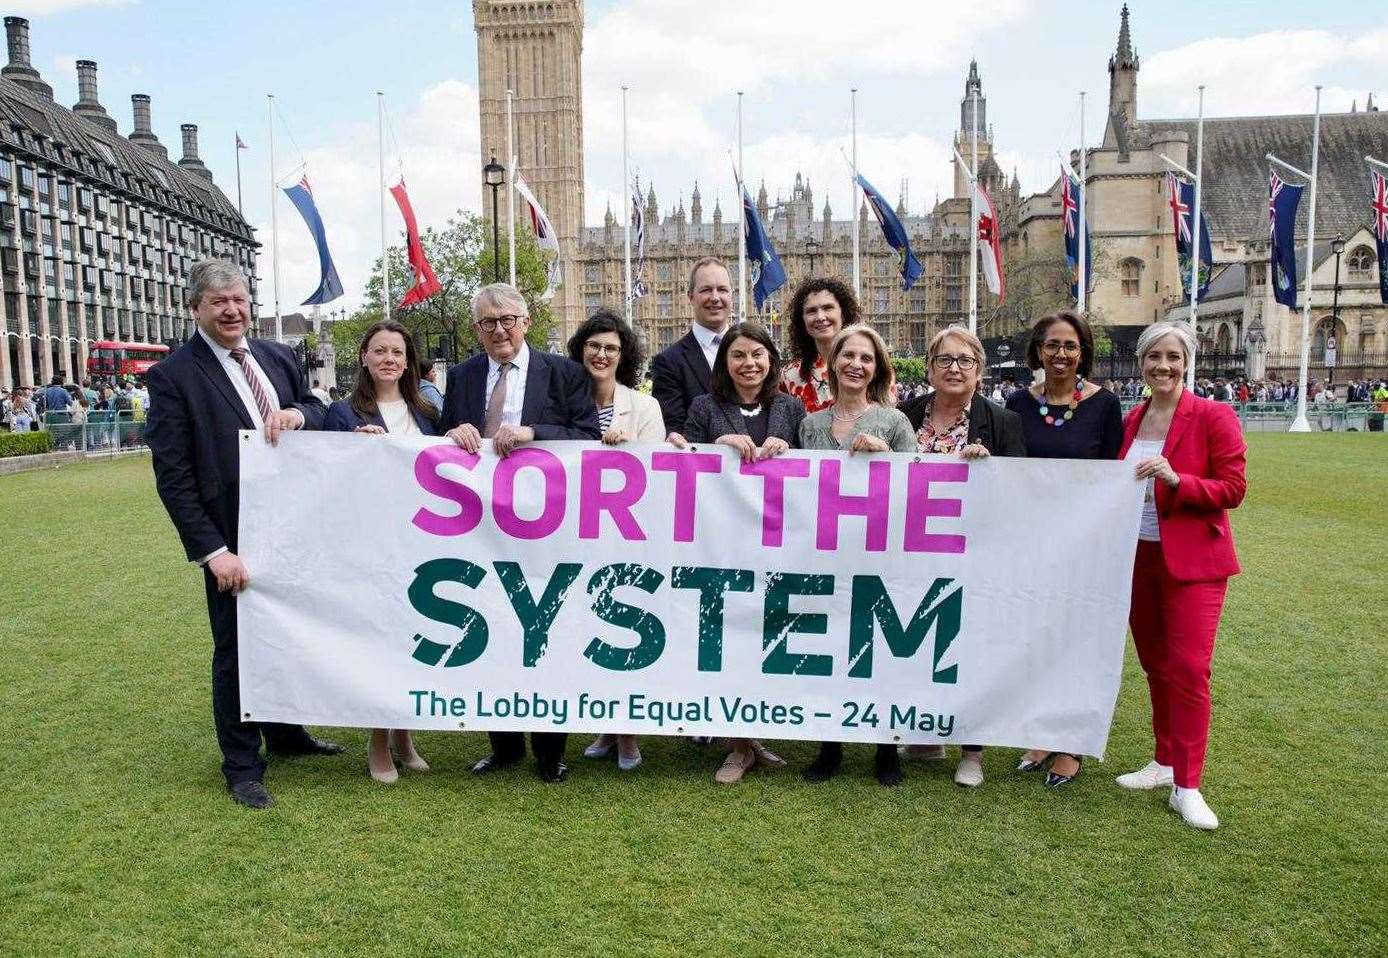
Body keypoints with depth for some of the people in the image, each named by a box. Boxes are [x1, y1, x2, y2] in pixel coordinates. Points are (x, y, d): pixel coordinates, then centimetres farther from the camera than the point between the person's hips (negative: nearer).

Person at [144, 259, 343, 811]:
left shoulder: (278, 357, 6)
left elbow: (320, 413, 11)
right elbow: (173, 476, -13)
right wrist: (213, 551, -18)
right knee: (237, 651, 8)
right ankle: (241, 766, 25)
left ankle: (286, 734, 40)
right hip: (234, 541, -5)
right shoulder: (173, 376, -10)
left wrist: (297, 413, -13)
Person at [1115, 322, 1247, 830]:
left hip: (1192, 561, -5)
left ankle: (1186, 786, 3)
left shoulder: (1213, 416, -9)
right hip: (1139, 558, 6)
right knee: (1155, 665, 14)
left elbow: (1232, 489, -12)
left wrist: (1176, 480, -26)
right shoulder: (1131, 419, 7)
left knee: (1188, 670, -7)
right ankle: (1166, 761, 29)